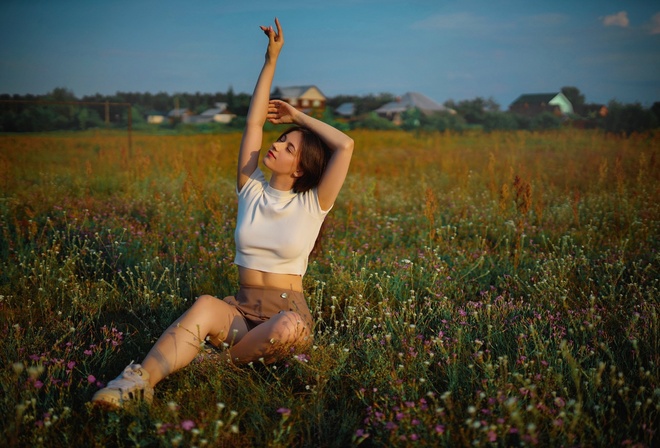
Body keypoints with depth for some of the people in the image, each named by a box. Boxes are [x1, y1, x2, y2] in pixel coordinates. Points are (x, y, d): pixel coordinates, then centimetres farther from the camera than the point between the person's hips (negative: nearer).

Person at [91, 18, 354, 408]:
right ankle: (139, 381, -52)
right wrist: (271, 60, 2)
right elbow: (254, 122, 3)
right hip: (241, 308, 2)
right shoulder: (251, 190, 8)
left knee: (287, 329, -40)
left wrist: (299, 116, 2)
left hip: (288, 310, -2)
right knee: (206, 306, -34)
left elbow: (345, 146, -12)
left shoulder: (311, 205, 0)